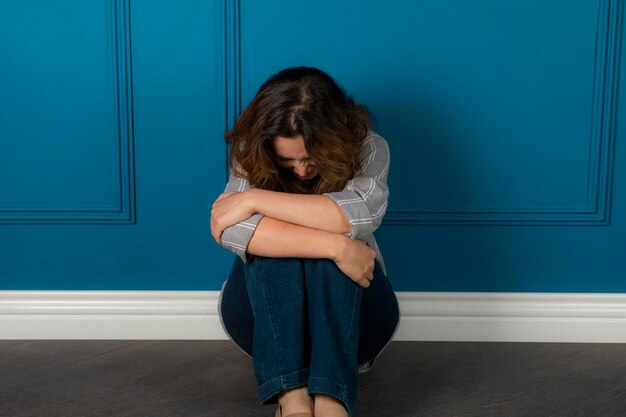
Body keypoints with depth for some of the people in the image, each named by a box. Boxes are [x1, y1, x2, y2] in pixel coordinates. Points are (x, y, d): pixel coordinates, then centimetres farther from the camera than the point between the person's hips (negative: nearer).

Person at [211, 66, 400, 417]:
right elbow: (233, 230, -33)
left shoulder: (368, 148, -13)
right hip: (263, 314, 1)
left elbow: (362, 214, -35)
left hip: (349, 312, 0)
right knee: (264, 242, -32)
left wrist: (254, 200, -32)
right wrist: (336, 247, -40)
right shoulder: (251, 155, -12)